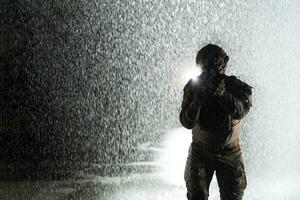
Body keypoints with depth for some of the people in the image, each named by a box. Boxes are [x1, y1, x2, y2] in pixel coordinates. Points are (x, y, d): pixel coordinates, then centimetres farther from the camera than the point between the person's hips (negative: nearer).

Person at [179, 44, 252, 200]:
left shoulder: (237, 86, -8)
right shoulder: (194, 86, -8)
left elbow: (240, 111, -27)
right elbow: (187, 123, -16)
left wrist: (222, 93, -42)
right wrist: (199, 98, -31)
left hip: (230, 153, 0)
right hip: (201, 152, 0)